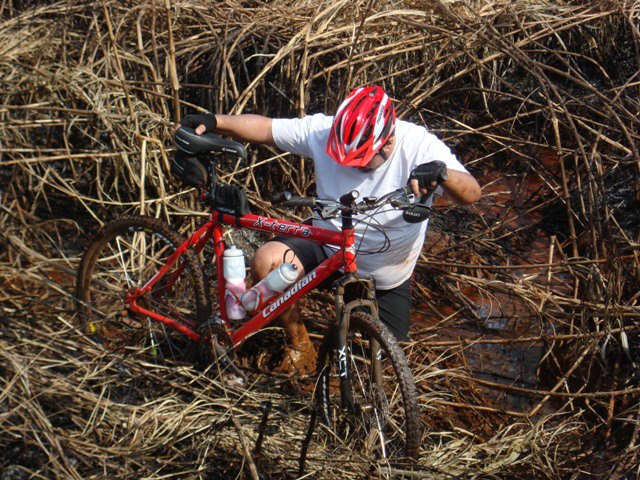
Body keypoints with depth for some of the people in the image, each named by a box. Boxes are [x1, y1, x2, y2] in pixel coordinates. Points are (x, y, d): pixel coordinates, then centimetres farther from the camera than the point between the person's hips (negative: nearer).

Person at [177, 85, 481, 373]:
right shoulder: (323, 130, -19)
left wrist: (442, 172, -57)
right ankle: (299, 342, -3)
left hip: (387, 278, 0)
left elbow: (471, 194, -34)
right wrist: (215, 122, -27)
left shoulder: (419, 145, -25)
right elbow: (264, 128, -10)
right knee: (267, 260, -29)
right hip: (328, 246, 1)